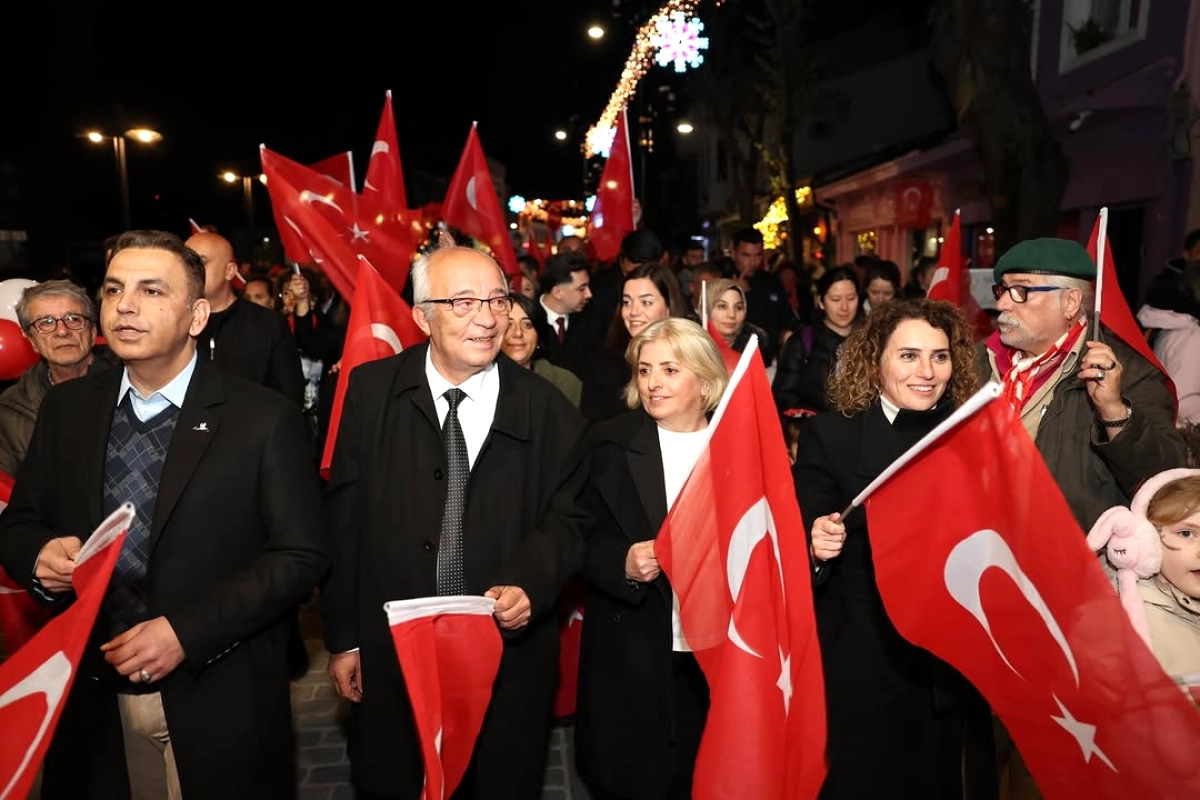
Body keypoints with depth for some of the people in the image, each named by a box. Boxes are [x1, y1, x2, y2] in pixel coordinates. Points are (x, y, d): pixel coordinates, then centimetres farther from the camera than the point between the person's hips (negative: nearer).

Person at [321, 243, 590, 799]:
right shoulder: (371, 392, -4)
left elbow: (567, 519, 0)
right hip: (387, 659, 0)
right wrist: (342, 637, -1)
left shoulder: (545, 408, -4)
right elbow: (343, 518, -2)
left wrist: (530, 584, -18)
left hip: (511, 660, 0)